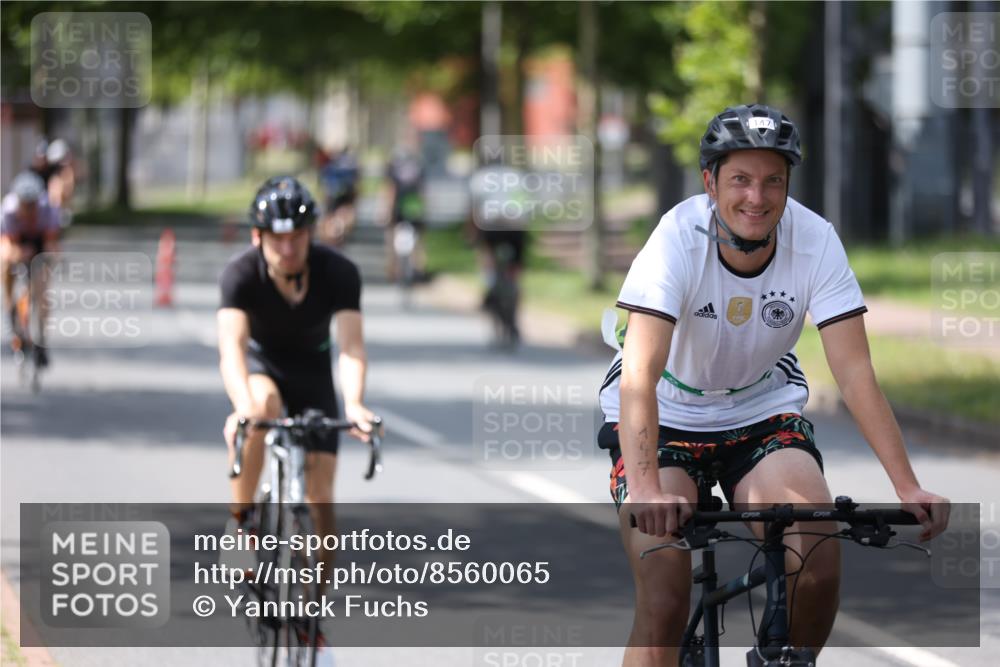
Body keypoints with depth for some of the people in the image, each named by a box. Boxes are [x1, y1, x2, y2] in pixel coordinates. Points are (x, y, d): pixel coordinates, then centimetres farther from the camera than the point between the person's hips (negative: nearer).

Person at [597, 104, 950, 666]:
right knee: (664, 603, -17)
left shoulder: (815, 242, -20)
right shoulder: (678, 240, -27)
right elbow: (640, 375, -37)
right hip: (666, 417, -2)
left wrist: (909, 488, -32)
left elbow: (856, 373, -21)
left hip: (764, 412, 2)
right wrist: (645, 490, -52)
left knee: (820, 566, -21)